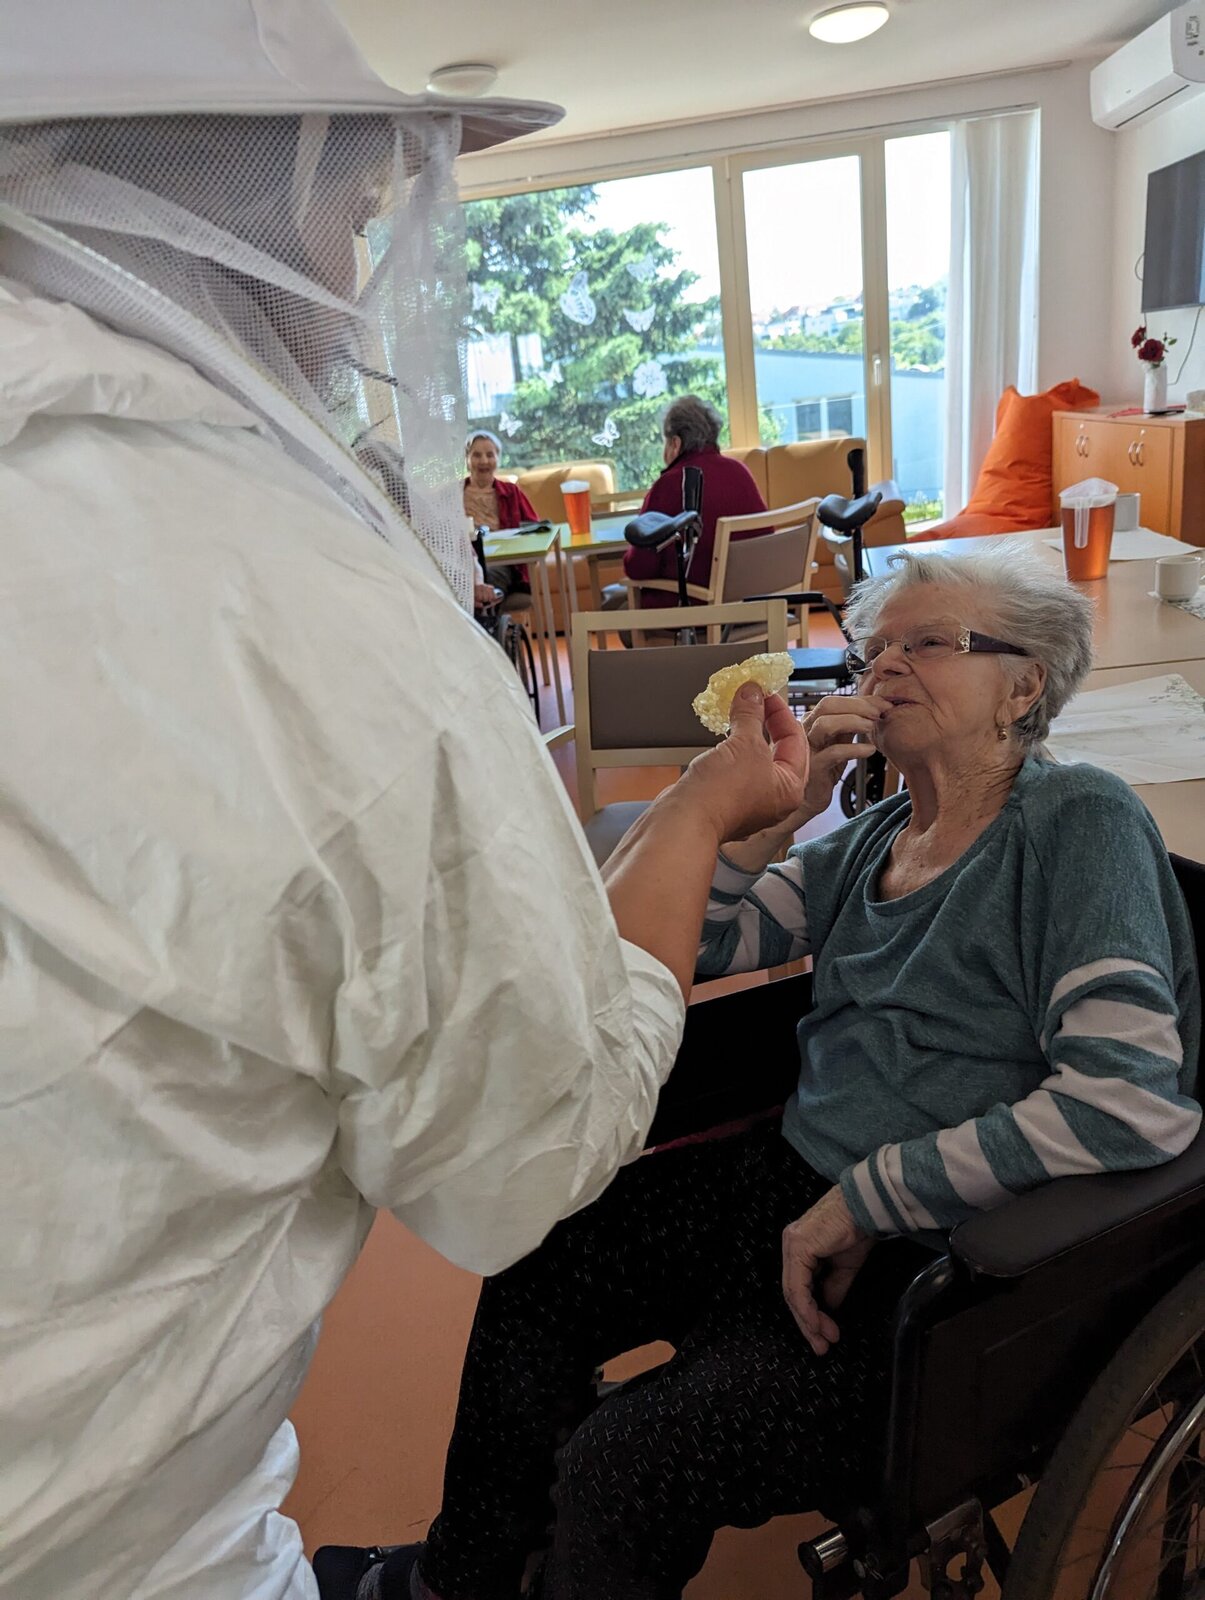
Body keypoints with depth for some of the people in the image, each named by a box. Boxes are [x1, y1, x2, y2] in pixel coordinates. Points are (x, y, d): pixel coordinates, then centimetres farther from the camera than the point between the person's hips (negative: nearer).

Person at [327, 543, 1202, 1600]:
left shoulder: (1079, 822, -13)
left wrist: (867, 1202, -20)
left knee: (622, 1471, -17)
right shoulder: (874, 835, 9)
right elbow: (706, 940, 8)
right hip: (795, 1181, 7)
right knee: (530, 1280, 4)